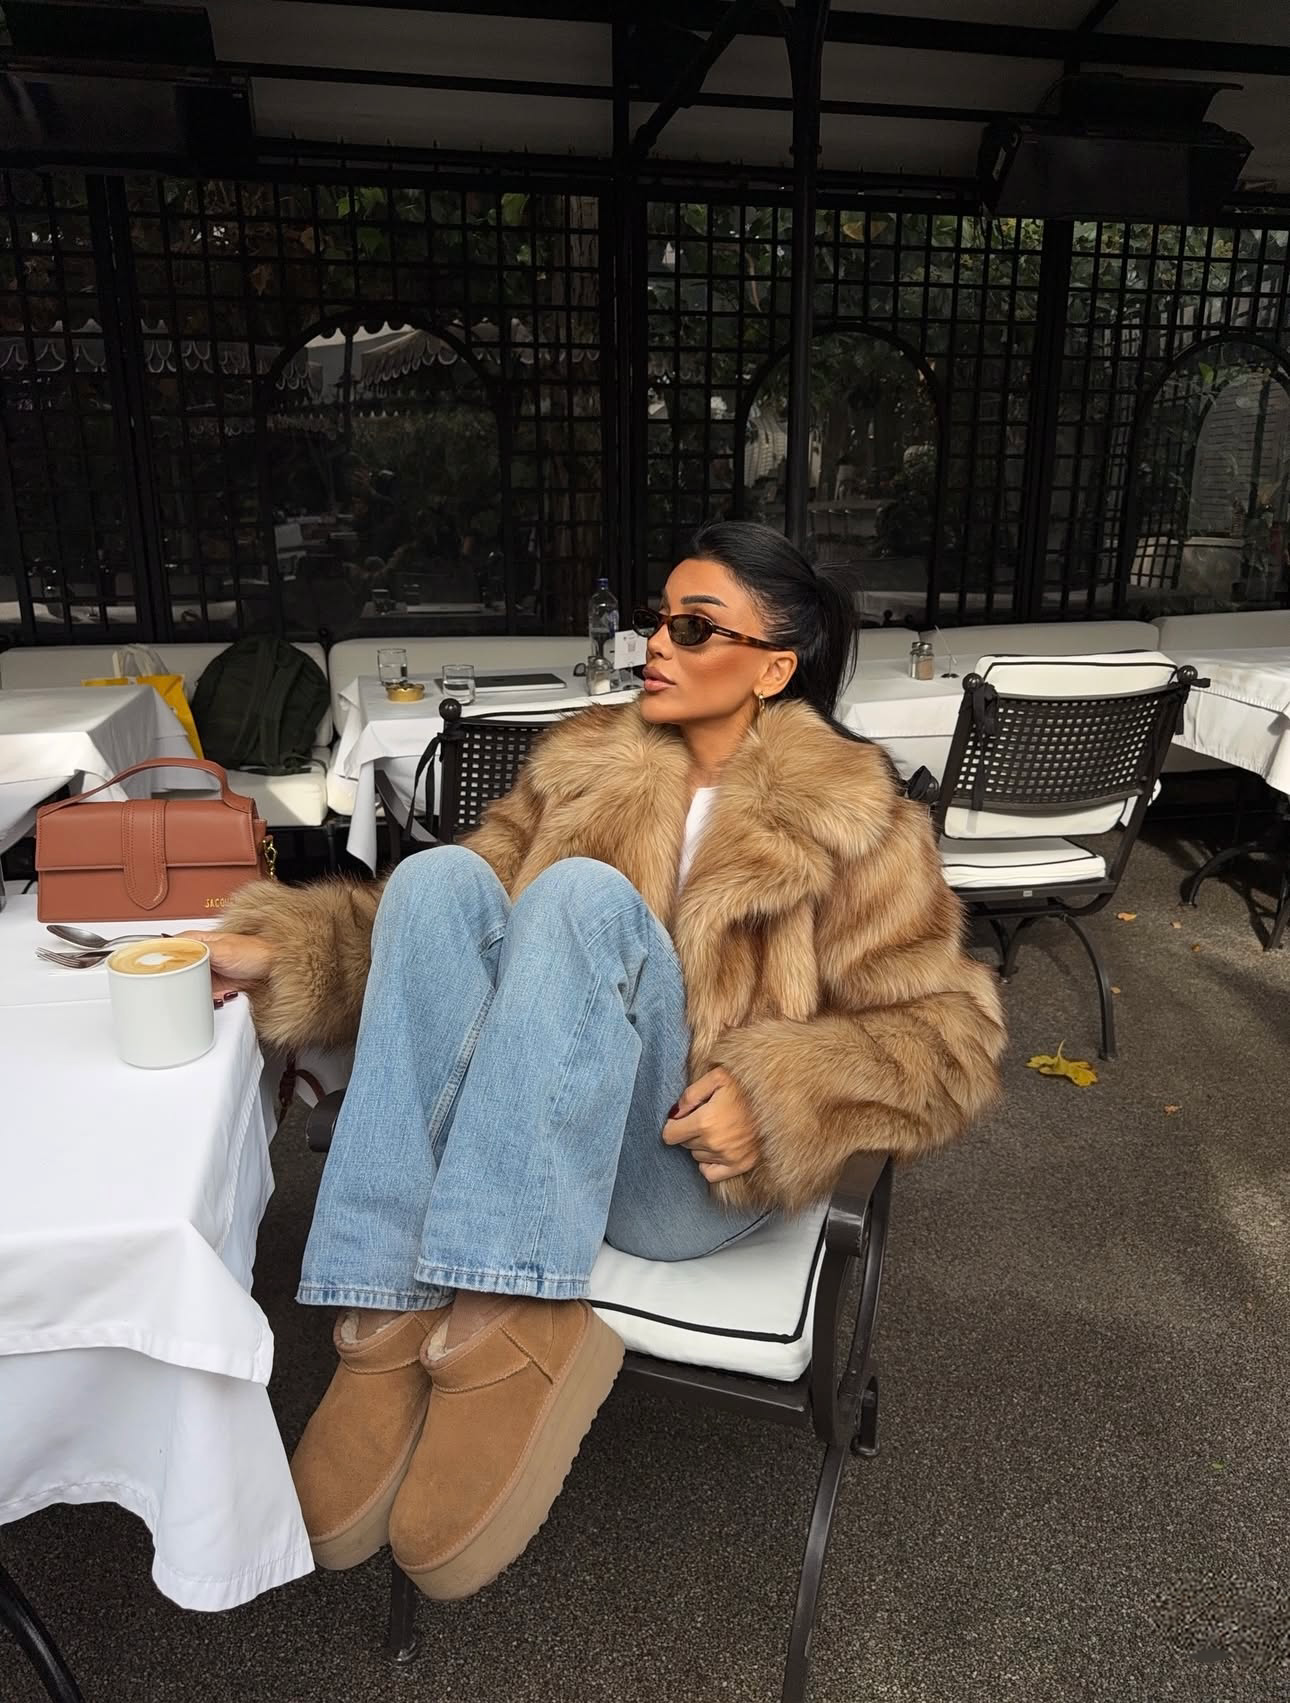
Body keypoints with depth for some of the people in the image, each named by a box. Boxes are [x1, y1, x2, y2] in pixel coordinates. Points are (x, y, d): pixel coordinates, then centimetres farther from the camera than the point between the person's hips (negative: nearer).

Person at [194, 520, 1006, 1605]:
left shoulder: (849, 819, 1)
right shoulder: (589, 763, 12)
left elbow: (950, 1035, -2)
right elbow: (440, 928, 10)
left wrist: (779, 1095, -19)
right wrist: (279, 954, -4)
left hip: (690, 1170, -4)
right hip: (526, 1140, 4)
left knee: (585, 890, -26)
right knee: (441, 876, -21)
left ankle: (508, 1326, -33)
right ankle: (394, 1325, -28)